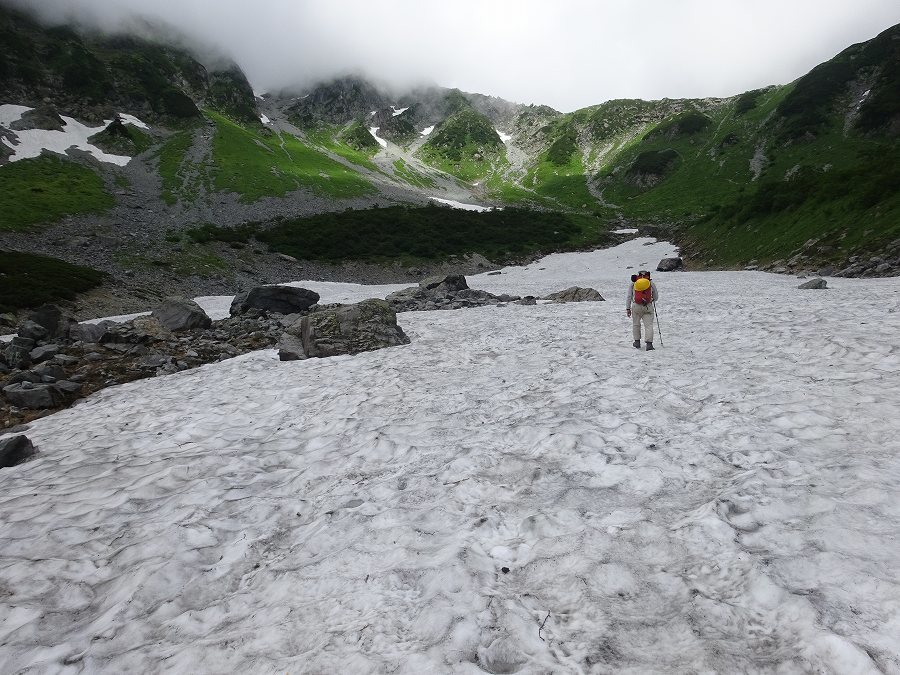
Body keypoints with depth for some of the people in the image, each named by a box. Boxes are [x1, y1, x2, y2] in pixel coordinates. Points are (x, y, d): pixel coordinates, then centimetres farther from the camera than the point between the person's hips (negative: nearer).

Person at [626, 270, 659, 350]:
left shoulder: (633, 284, 6)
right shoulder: (651, 284, 6)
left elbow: (629, 297, 3)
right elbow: (656, 297, 12)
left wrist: (628, 308, 6)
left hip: (636, 307, 1)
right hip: (648, 307, -1)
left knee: (636, 324, 18)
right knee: (648, 325, -2)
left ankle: (637, 341, 22)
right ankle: (649, 343, -13)